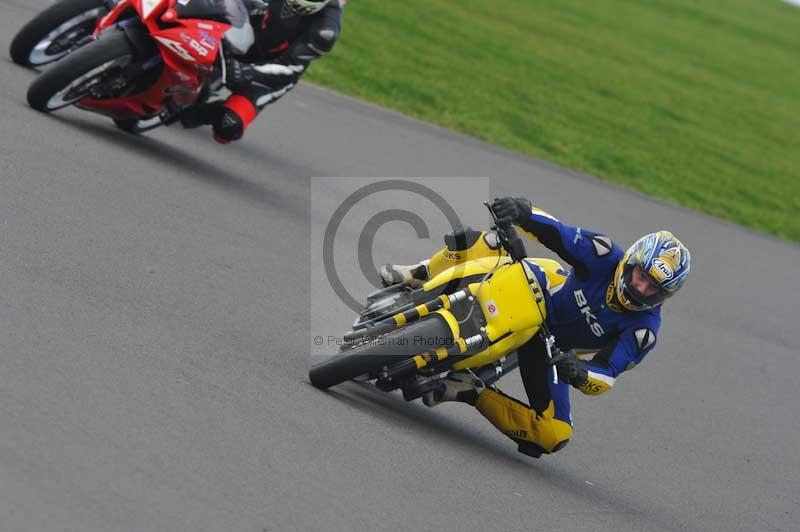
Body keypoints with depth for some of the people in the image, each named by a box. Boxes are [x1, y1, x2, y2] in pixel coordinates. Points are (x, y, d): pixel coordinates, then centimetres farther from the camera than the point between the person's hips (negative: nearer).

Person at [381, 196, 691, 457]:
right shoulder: (607, 257, -21)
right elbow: (552, 232, -19)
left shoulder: (643, 329, -24)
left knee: (555, 435, -21)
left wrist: (581, 375, -53)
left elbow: (606, 377, -28)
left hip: (548, 346, -1)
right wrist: (520, 211, -41)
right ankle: (419, 277, 2)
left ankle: (475, 393, -9)